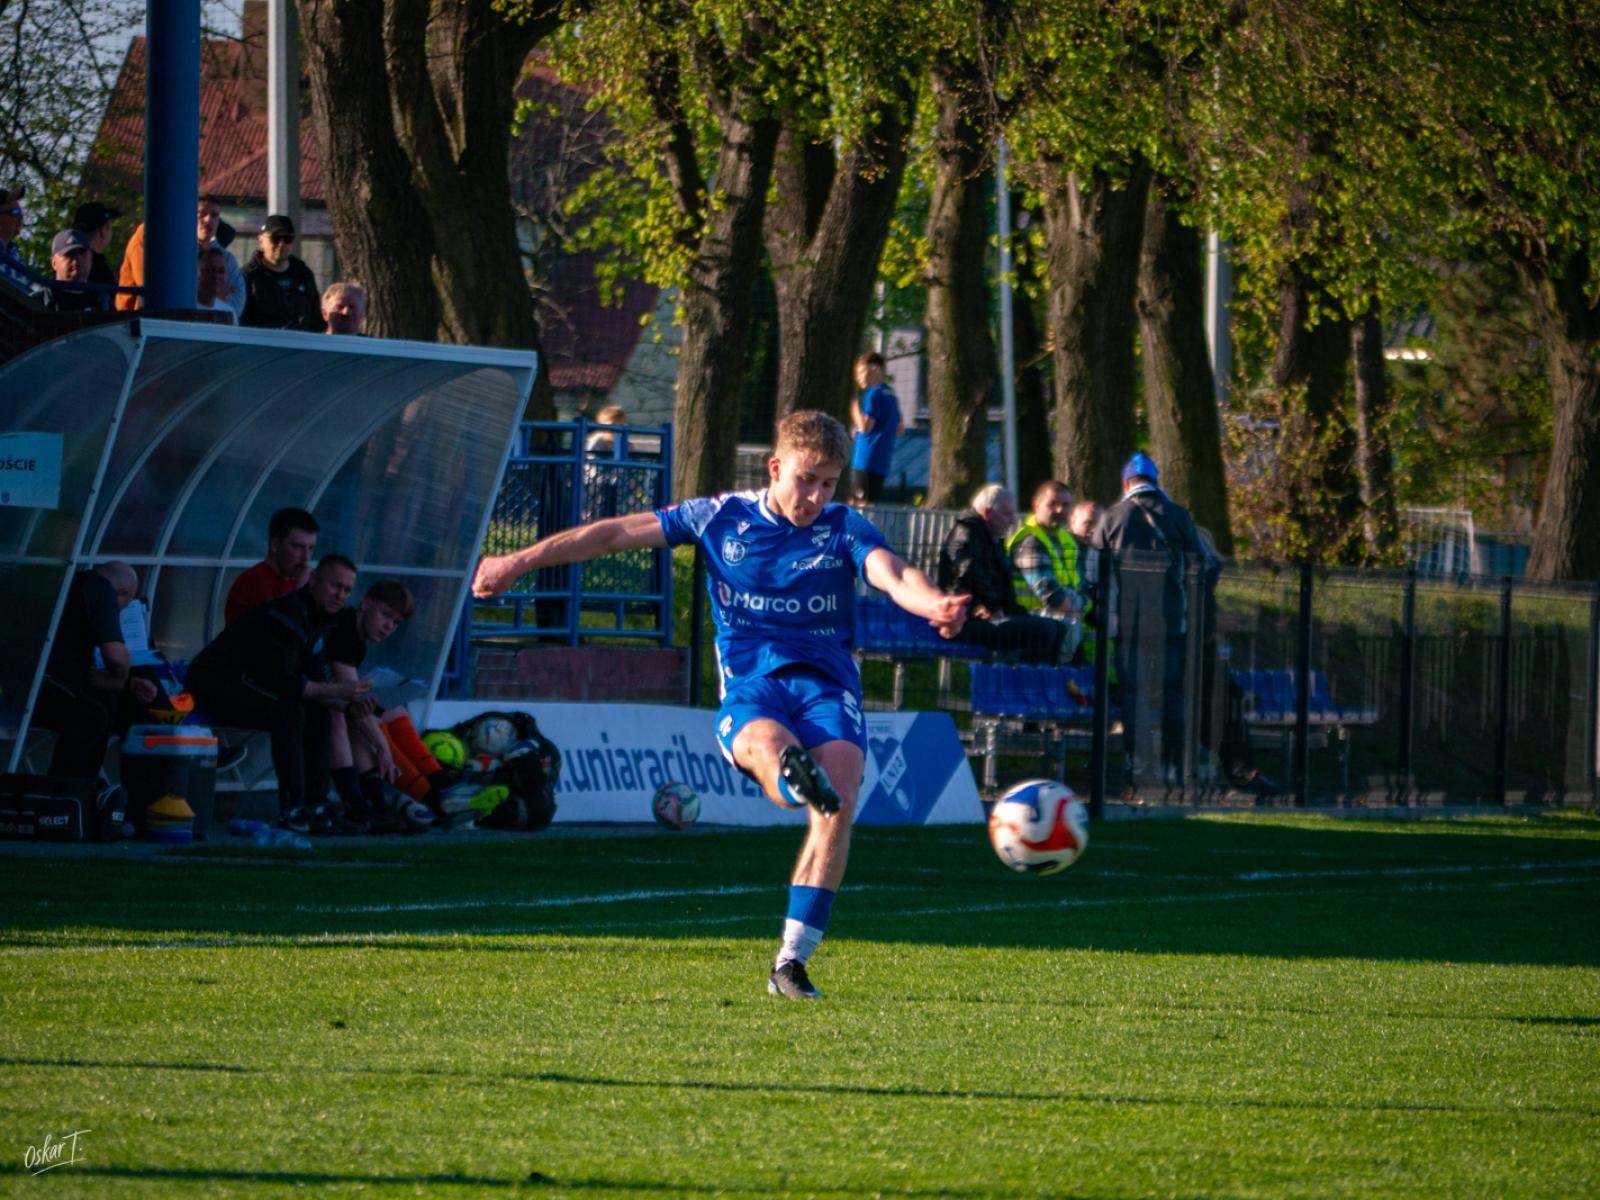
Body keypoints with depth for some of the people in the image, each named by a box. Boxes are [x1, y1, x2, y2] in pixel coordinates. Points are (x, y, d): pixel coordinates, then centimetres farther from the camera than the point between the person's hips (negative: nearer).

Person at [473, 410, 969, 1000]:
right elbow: (616, 533, 15)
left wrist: (933, 604, -38)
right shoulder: (722, 518, 10)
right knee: (766, 742, -37)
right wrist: (519, 562, 16)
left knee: (838, 800, -26)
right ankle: (795, 775, -76)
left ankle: (791, 962, -21)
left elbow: (892, 574, -13)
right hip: (750, 684, 0)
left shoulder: (844, 528, 7)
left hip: (827, 681, 0)